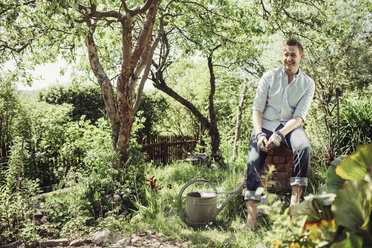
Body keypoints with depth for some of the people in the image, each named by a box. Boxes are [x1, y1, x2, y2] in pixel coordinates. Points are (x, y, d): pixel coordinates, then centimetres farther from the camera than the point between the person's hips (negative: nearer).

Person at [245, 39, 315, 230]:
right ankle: (251, 215, -26)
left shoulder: (308, 83, 3)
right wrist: (259, 134, -17)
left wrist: (280, 134, -23)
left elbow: (299, 116, -6)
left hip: (290, 126, 1)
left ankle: (295, 199, -27)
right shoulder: (269, 77, 3)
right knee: (254, 160, -25)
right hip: (266, 124, 0)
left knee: (304, 147, -33)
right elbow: (257, 109, -1)